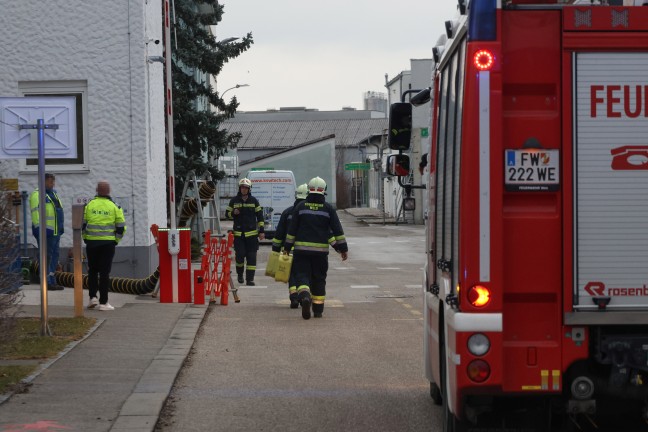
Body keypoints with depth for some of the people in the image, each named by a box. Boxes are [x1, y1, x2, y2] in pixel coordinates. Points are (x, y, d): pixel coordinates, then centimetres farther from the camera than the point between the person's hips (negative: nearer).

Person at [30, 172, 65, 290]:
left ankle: (52, 282, 19)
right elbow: (35, 213, -18)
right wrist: (38, 229, -24)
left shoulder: (53, 193, 19)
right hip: (45, 231, -9)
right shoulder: (37, 194, -10)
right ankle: (47, 282, -6)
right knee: (46, 257, -7)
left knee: (54, 256, 12)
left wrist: (61, 227, 25)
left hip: (56, 231, 9)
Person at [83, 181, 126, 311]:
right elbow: (121, 227, -3)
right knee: (104, 272, 0)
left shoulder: (89, 205, 2)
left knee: (92, 271, 16)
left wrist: (85, 238, 14)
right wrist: (116, 240, 9)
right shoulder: (114, 207, -1)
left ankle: (93, 297, 8)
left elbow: (82, 224, 2)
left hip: (91, 243, 1)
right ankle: (103, 302, -1)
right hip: (108, 244, -1)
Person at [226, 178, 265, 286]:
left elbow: (260, 216, 9)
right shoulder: (234, 201, 6)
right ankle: (240, 274, 20)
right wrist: (233, 213, -11)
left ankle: (250, 279, 0)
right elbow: (227, 214, 13)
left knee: (251, 257, -3)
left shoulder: (254, 201, 6)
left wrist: (261, 231, 4)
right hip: (238, 233, 0)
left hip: (252, 233, 0)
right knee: (240, 255, -6)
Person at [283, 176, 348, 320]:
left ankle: (304, 296, -30)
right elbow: (337, 230, 0)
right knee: (319, 278, 10)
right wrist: (343, 248, 7)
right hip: (321, 250, 0)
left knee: (302, 275, 0)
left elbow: (292, 229, 3)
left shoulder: (300, 207, 2)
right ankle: (318, 310, 13)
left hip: (301, 249, 0)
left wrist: (287, 247, 10)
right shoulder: (328, 208, 0)